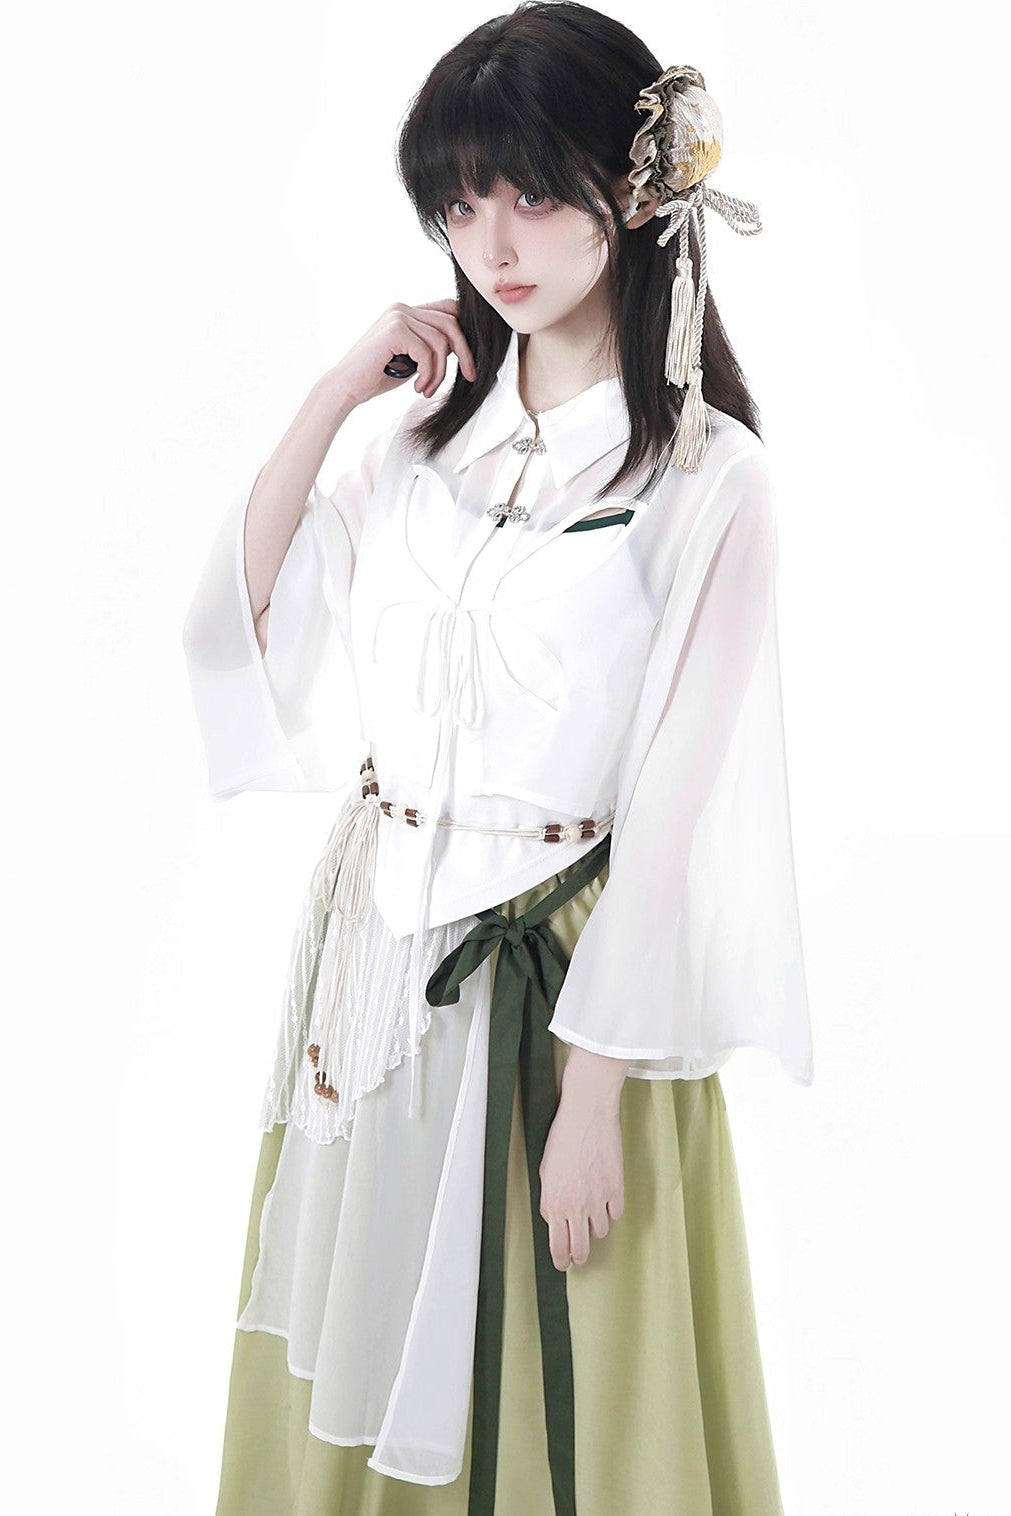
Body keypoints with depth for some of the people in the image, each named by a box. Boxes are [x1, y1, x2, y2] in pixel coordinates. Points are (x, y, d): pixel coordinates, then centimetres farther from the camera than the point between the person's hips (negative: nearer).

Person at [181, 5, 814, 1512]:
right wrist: (335, 393, -4)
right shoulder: (428, 434, 6)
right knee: (365, 1369, 19)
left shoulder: (704, 477, -12)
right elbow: (236, 624, 4)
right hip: (374, 962, 5)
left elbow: (682, 802, -15)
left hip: (562, 989, -5)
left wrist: (596, 1096, -15)